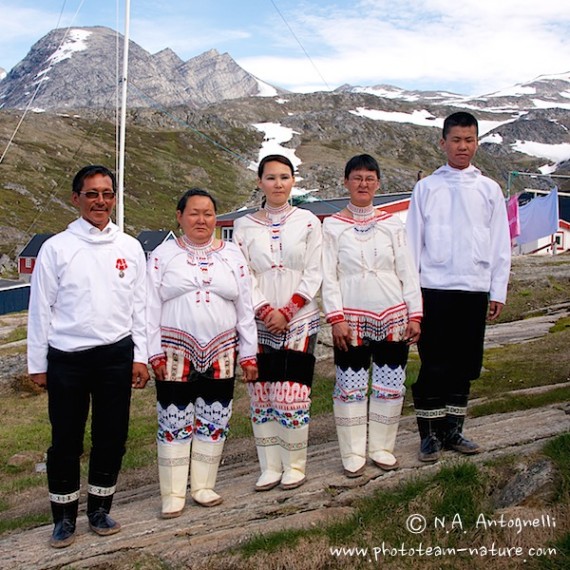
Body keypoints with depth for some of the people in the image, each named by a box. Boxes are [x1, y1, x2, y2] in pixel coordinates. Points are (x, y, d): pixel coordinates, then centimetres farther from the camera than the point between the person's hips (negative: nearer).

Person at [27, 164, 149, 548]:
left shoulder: (130, 247, 5)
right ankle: (64, 517, 23)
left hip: (116, 355, 2)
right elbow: (41, 308, 0)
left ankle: (100, 509, 28)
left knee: (112, 437, 10)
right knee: (66, 441, 7)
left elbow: (140, 305, 6)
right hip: (67, 358, -2)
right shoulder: (56, 247, -1)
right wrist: (38, 364, 0)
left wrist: (140, 356, 2)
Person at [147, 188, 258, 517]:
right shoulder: (164, 255, 2)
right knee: (175, 423, 2)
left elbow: (246, 309, 7)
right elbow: (152, 308, -1)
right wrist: (155, 353, -7)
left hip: (221, 355, 3)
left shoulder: (232, 255, 8)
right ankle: (173, 494, 13)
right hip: (176, 354, -2)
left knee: (214, 422, 8)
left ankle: (204, 487, 23)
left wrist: (248, 354, 4)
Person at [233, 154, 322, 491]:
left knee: (292, 396, -5)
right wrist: (265, 311, -12)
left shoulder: (308, 222, 3)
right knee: (262, 397, 3)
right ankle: (270, 467, 15)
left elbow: (313, 274, -1)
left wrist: (287, 312, -10)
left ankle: (295, 466, 11)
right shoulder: (244, 226, 6)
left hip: (299, 322, -2)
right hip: (259, 322, 2)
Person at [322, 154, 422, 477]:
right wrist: (336, 318, -12)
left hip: (393, 318, 2)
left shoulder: (392, 224, 6)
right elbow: (328, 277, -3)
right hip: (351, 320, -2)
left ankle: (382, 448, 22)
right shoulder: (333, 226, 1)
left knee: (391, 385, 7)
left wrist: (415, 315, 0)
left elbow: (408, 272, 5)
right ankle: (353, 454, 14)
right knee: (351, 387, 1)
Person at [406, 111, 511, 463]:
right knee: (434, 365, -1)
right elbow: (413, 240, 3)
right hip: (435, 288, -2)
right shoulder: (427, 187, 5)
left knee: (464, 365, 8)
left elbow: (501, 244, 9)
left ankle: (453, 430, 21)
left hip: (475, 289, 2)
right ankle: (430, 434, 10)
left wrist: (499, 291, 3)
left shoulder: (489, 189, 9)